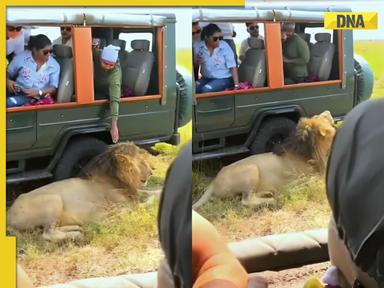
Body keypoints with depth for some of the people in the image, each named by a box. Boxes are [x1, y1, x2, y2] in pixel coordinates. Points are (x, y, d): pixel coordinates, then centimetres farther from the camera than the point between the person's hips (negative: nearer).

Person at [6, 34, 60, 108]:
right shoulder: (21, 57, 6)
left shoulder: (54, 65, 4)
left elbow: (53, 88, -1)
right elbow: (8, 74, 18)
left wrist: (38, 92, -19)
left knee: (10, 103, -32)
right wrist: (8, 81, -6)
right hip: (17, 93, 3)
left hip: (36, 98, -3)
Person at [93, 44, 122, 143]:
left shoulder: (116, 71, -40)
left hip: (107, 94, -4)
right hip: (94, 90, 4)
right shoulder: (95, 54, -30)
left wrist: (114, 125, -57)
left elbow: (115, 98, -48)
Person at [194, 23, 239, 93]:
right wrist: (196, 62, -15)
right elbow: (195, 64, 9)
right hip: (206, 78, 3)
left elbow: (232, 67, -12)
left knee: (206, 90, -30)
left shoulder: (225, 47, -13)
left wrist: (236, 85, -18)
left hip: (224, 79, -3)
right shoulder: (198, 46, -5)